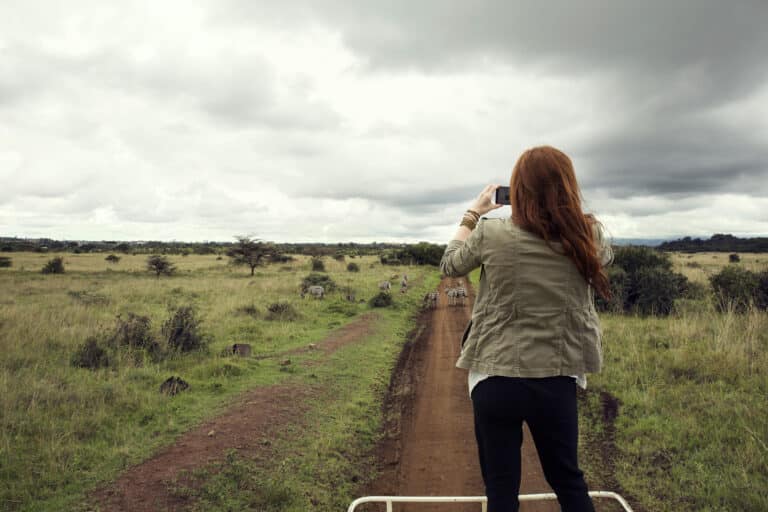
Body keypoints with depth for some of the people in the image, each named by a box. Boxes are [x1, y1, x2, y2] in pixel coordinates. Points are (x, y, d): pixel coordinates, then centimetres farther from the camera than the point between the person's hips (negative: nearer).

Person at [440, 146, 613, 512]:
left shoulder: (491, 234, -13)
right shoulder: (589, 237, -7)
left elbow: (450, 265, 7)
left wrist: (473, 213, 16)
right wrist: (565, 206, 18)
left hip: (494, 380, -2)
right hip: (556, 381, 2)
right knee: (568, 479, 23)